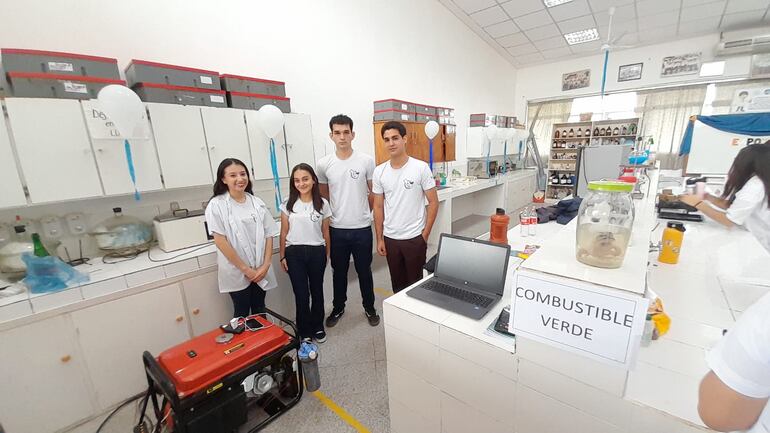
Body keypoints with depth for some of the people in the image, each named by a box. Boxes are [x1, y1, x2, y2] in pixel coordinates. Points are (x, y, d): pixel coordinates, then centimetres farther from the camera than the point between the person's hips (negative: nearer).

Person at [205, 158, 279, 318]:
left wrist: (265, 265, -8)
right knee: (242, 314, 12)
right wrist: (245, 269, -13)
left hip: (260, 270, 3)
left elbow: (269, 235, 2)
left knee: (259, 311, 17)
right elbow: (220, 241, -13)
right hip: (236, 272, -3)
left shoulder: (257, 203, 2)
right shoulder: (216, 205, -9)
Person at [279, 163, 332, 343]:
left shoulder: (323, 204, -2)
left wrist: (327, 255, 7)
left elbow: (325, 232, 4)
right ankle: (304, 331, 28)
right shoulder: (288, 204, -2)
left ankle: (318, 327, 35)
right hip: (294, 253, 0)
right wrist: (282, 256, 2)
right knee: (301, 294, 7)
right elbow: (284, 232, 2)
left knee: (316, 290, 15)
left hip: (317, 252, 1)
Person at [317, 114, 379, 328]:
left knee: (364, 271, 14)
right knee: (339, 272, 17)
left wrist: (364, 212, 9)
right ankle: (338, 308, 38)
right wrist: (334, 214, 11)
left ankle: (369, 307, 34)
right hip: (336, 229, 1)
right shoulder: (323, 164, -3)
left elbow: (374, 193, 4)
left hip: (362, 228, -1)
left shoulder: (366, 161, -7)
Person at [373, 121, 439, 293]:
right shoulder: (379, 172, 0)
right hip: (390, 238, 3)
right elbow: (378, 207, 5)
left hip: (414, 238, -3)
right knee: (397, 283, 19)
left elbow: (433, 202, -6)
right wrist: (379, 239, 5)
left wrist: (425, 235, -8)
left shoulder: (421, 168, -10)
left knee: (415, 282, 13)